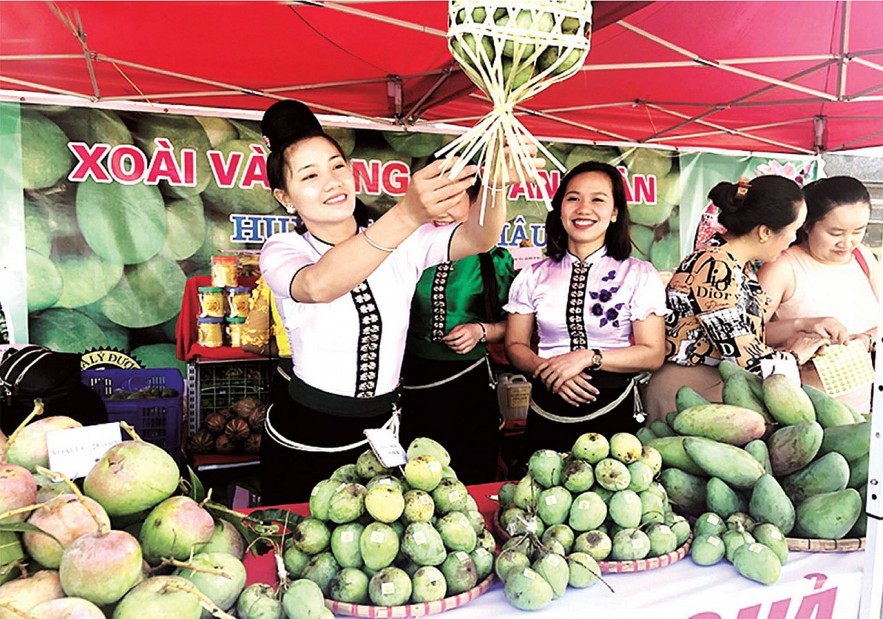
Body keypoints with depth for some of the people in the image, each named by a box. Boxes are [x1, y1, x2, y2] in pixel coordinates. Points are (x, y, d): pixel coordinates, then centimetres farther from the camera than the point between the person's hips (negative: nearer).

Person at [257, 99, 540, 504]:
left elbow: (478, 238, -18)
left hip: (381, 433, 3)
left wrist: (495, 183, -40)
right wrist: (408, 214, -49)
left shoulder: (402, 242, -1)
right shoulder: (281, 252, -10)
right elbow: (318, 286, -35)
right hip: (304, 443, -2)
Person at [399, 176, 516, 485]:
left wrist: (481, 330, -9)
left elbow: (510, 324, 8)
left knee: (473, 487, 12)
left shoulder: (496, 260, 0)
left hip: (468, 382, -1)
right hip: (413, 384, 1)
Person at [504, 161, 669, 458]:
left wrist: (588, 357, -17)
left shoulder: (640, 275, -1)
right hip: (548, 413, 2)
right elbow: (515, 346, 5)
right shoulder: (533, 276, 4)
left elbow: (652, 354, -5)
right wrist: (546, 368, -15)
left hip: (614, 411, -1)